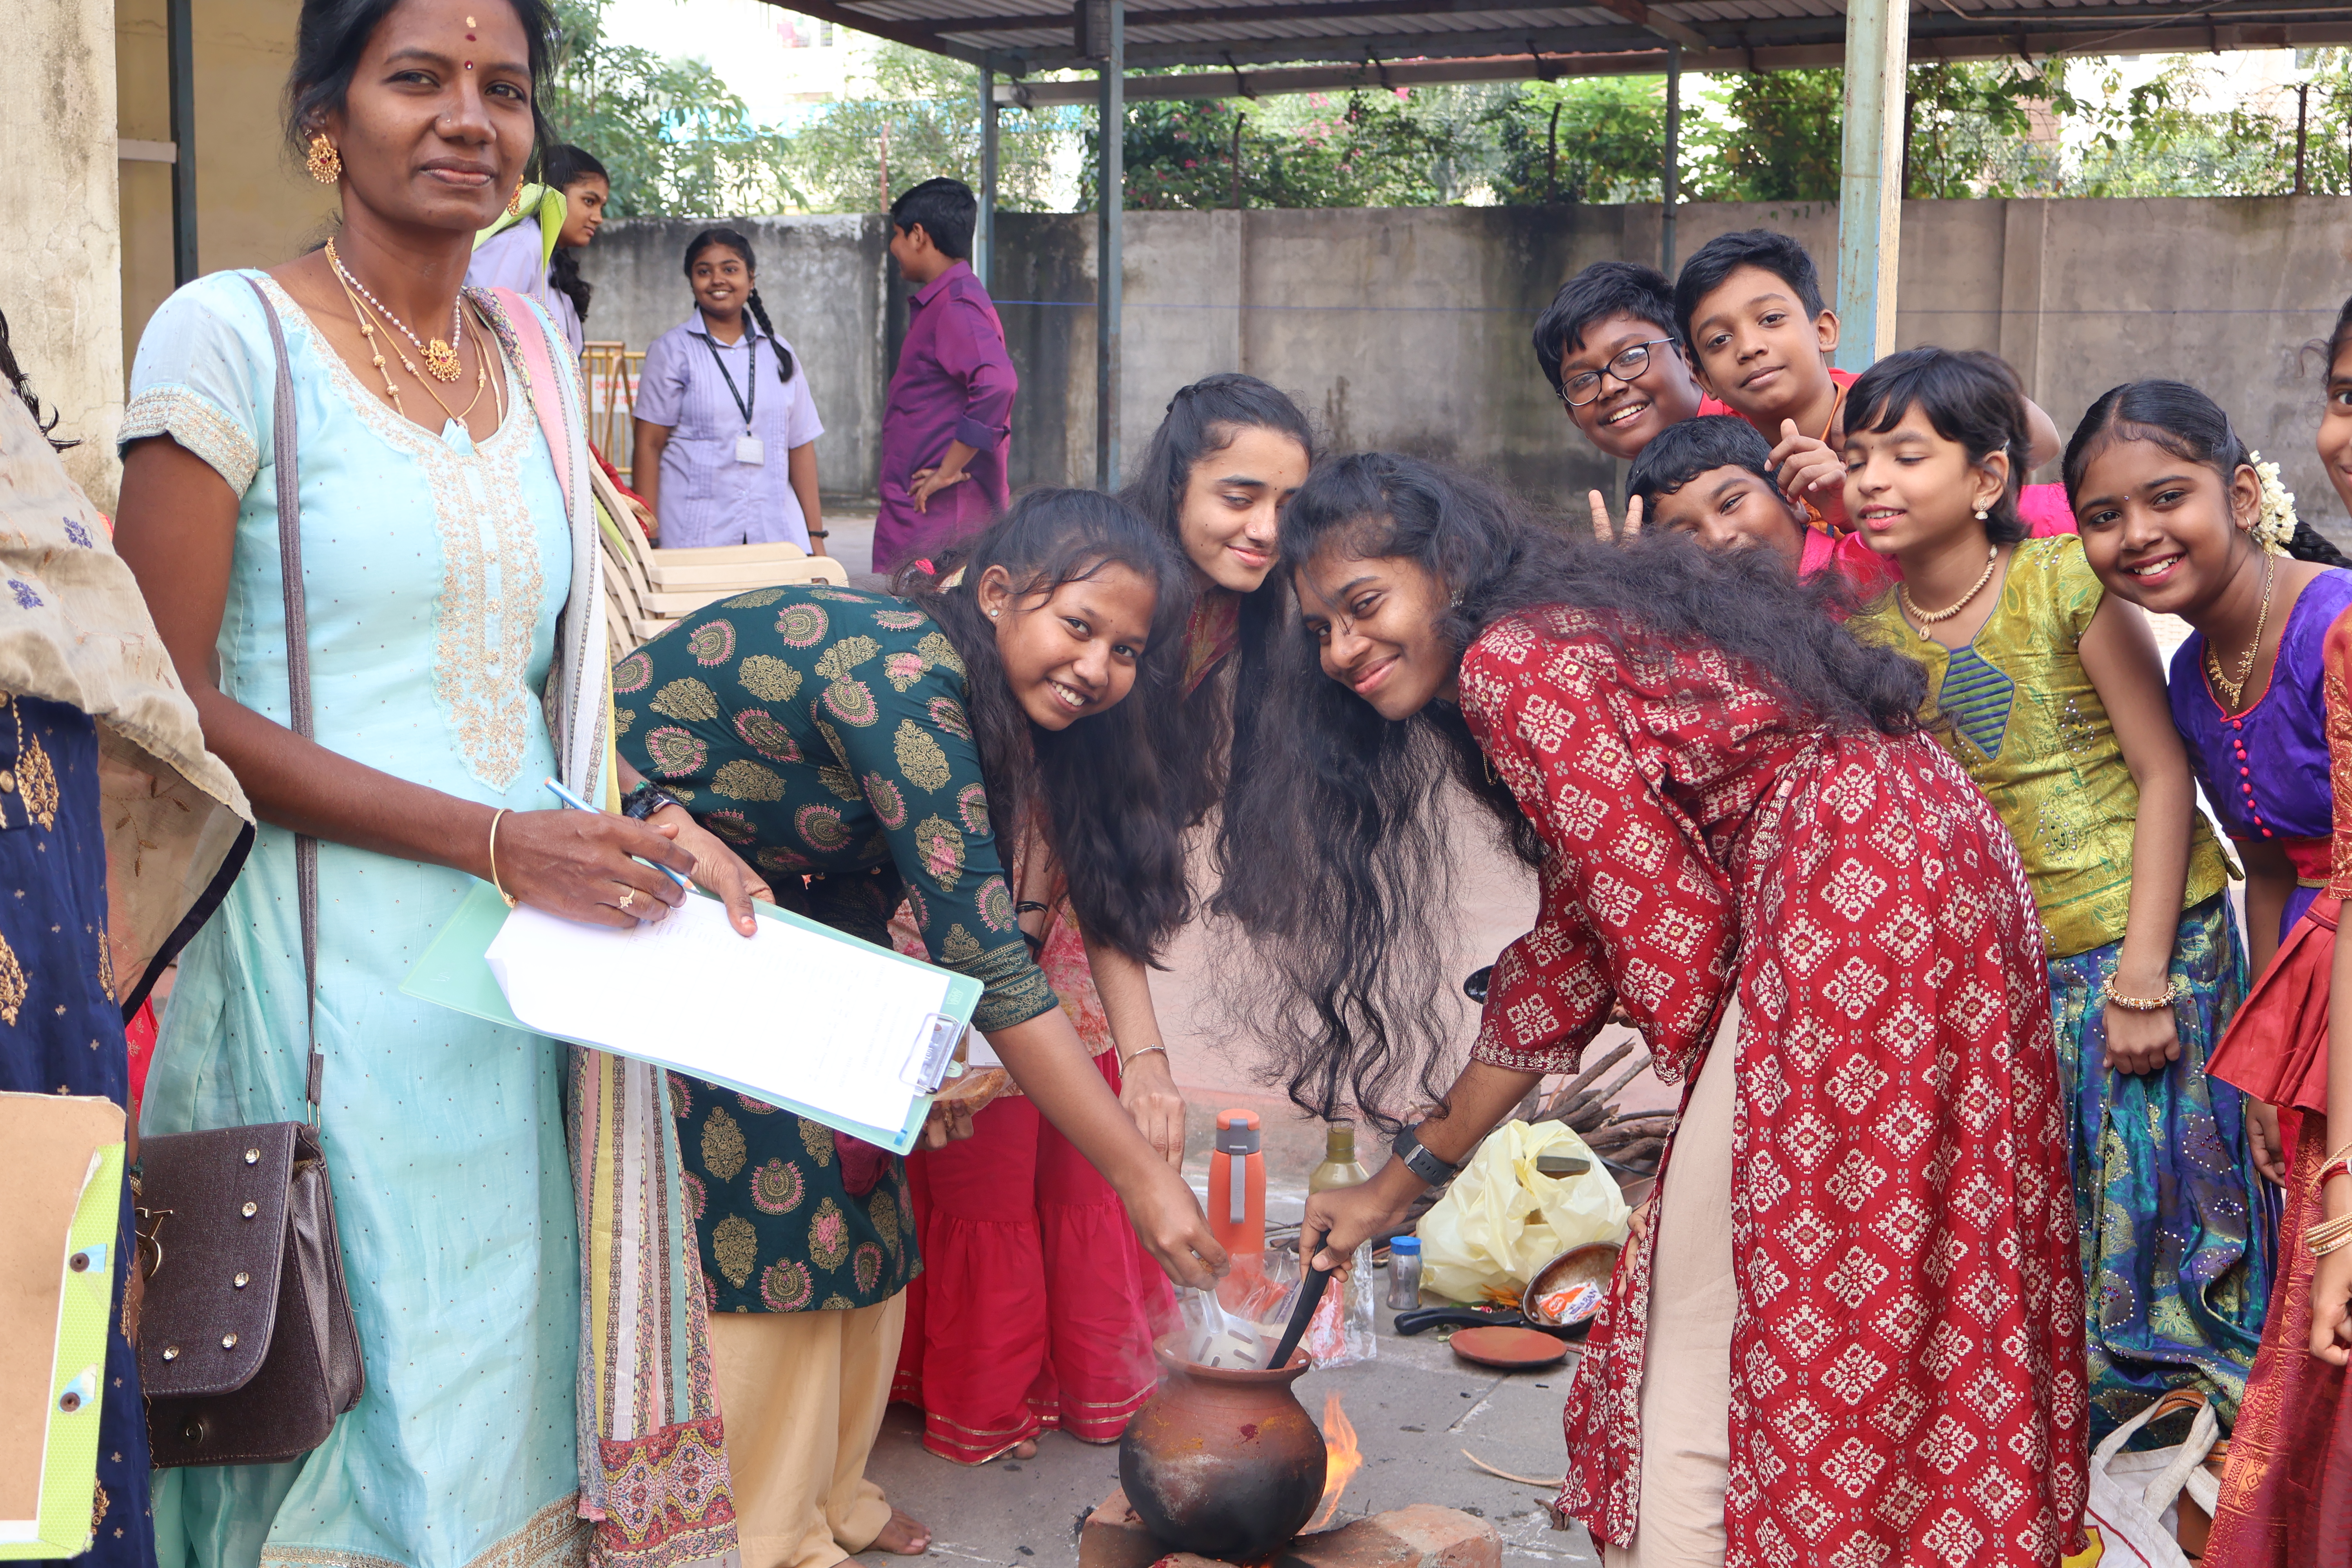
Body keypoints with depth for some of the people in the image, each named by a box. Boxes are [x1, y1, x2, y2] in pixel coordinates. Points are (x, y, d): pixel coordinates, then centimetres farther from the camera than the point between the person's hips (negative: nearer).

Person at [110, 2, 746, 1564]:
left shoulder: (535, 349, 11)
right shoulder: (232, 334, -7)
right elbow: (175, 706, -11)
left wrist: (644, 834, -1)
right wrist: (498, 840, -17)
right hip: (330, 977, -5)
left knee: (511, 1375, 11)